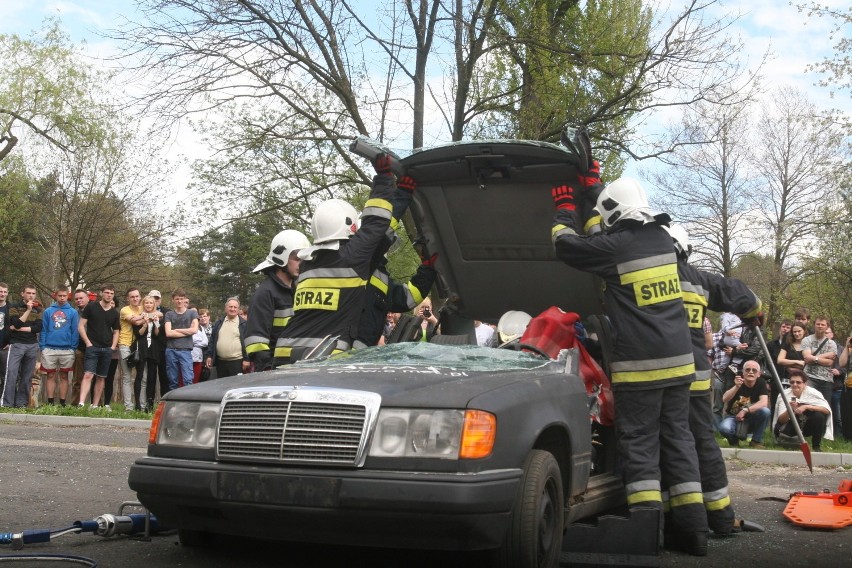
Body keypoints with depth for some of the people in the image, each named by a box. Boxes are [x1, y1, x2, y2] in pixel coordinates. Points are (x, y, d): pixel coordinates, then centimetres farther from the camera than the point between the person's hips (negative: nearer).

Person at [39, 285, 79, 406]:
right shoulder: (48, 311, 3)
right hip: (49, 349, 1)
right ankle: (50, 402, 13)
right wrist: (42, 346, -5)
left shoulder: (73, 312, 1)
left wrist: (73, 347, -7)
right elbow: (43, 330, 3)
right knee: (50, 376, 7)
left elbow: (75, 331, 0)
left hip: (67, 350, -1)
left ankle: (62, 402, 12)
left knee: (64, 376, 7)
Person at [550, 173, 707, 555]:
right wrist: (592, 189, 34)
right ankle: (692, 525, 11)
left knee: (639, 442, -1)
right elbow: (613, 231, 25)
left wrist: (564, 207, 18)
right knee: (677, 438, 11)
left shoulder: (616, 247, -12)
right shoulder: (662, 238, 9)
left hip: (638, 364, -6)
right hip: (678, 360, 6)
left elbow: (566, 245, 2)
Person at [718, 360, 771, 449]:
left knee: (765, 411, -29)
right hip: (734, 416, -1)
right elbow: (725, 399, -25)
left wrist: (745, 410, -33)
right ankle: (734, 440, 4)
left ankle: (756, 441, -6)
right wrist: (736, 387, -39)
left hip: (752, 419, 1)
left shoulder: (761, 383, -8)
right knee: (724, 428, -34)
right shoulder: (736, 381, -10)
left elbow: (764, 403, -24)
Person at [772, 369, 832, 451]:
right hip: (793, 427, 0)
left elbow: (827, 410, -28)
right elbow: (781, 420, -16)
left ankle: (817, 445, -9)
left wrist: (806, 407, -37)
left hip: (808, 425, 0)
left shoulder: (812, 392, -17)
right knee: (779, 429, -31)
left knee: (819, 416, -31)